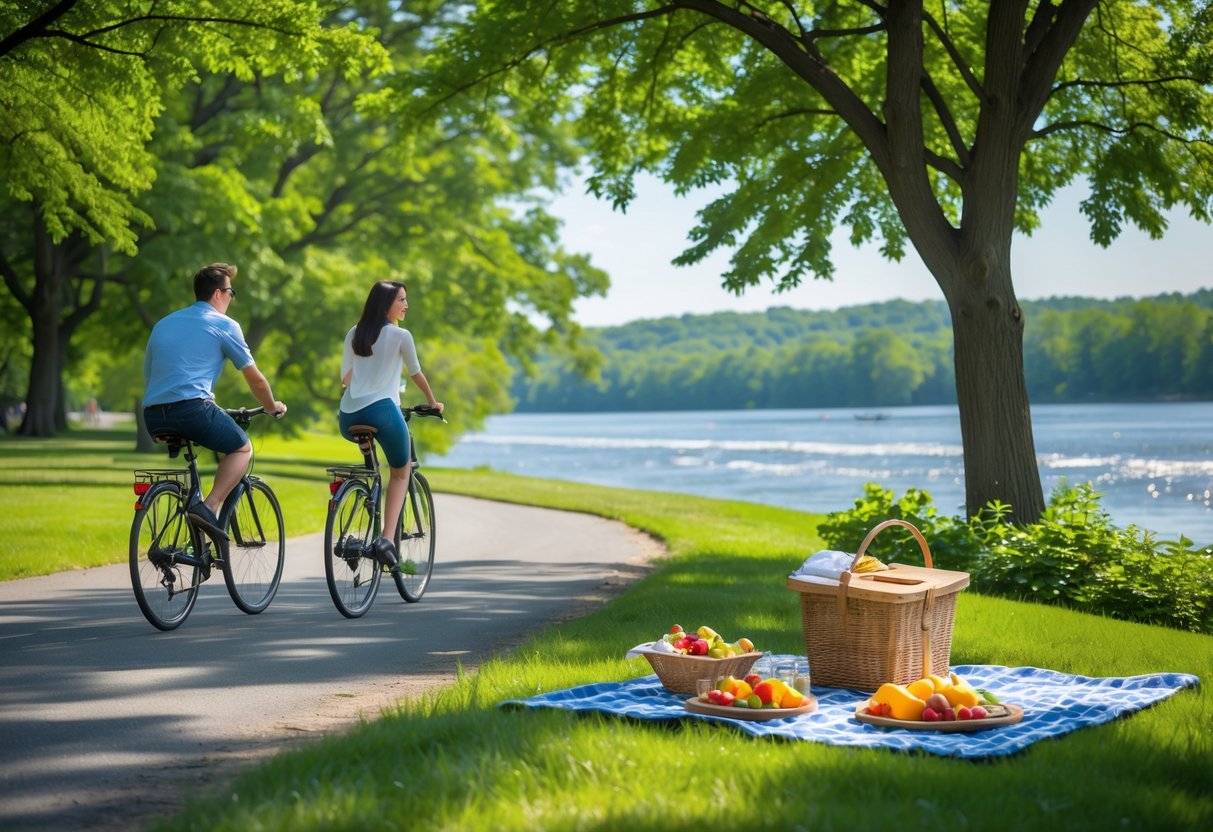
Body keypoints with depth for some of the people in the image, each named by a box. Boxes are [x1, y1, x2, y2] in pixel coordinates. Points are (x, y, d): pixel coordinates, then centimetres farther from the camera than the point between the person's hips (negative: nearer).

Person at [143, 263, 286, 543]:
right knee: (242, 448, 14)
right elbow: (255, 379, 9)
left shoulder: (163, 323, 24)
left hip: (153, 416, 6)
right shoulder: (224, 325, 6)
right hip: (192, 408, -6)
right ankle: (208, 508, -9)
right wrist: (272, 406, 28)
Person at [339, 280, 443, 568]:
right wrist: (433, 403, 28)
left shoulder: (354, 334, 15)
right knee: (401, 472, 13)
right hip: (382, 410, -5)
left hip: (348, 417, 5)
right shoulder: (400, 335, 1)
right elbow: (416, 374, 11)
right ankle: (387, 538, -4)